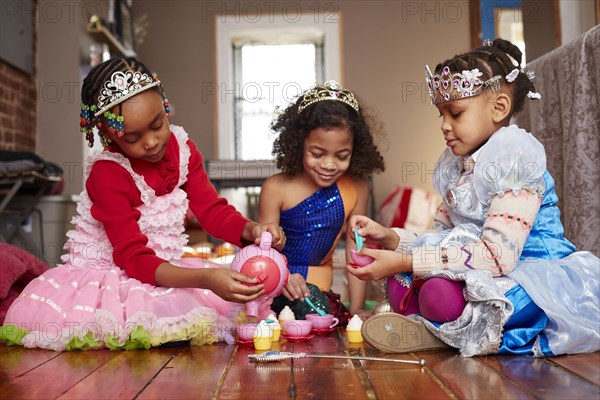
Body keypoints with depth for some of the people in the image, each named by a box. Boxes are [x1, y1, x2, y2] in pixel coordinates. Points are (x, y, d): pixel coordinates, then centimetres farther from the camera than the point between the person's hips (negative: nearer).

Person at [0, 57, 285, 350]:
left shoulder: (182, 148, -1)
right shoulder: (106, 174, -19)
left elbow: (212, 209, 2)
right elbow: (134, 258, -23)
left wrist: (251, 230, -22)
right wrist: (205, 279, -39)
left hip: (167, 267, 6)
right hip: (110, 275, -5)